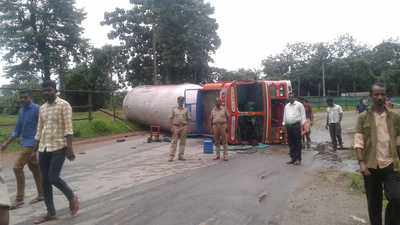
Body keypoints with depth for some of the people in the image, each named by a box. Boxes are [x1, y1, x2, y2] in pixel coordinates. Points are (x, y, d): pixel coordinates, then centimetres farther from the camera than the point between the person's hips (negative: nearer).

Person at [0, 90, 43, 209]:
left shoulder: (37, 109, -13)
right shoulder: (21, 111, 12)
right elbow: (17, 130, 18)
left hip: (32, 143, -8)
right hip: (25, 142, 9)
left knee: (17, 167, -11)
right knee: (34, 168, 13)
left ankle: (19, 199, -3)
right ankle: (41, 194, 24)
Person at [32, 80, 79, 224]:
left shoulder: (64, 105, -6)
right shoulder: (42, 108, 14)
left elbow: (68, 128, -12)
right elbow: (39, 131, 18)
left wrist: (69, 148, -19)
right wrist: (35, 150, 16)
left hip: (59, 147, -7)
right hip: (44, 149, 7)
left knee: (53, 178, -12)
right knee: (45, 181, 7)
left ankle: (72, 198, 15)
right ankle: (51, 213, 17)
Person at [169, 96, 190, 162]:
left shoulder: (186, 110, 8)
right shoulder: (174, 109, 6)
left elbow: (187, 119, 9)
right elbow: (171, 119, 5)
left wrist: (187, 127, 1)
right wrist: (172, 127, -3)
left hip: (183, 127, 2)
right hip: (176, 127, -2)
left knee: (182, 142, 4)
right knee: (174, 142, -3)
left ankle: (181, 156, 12)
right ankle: (171, 156, -3)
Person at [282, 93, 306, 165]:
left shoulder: (299, 105, 2)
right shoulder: (286, 106, 19)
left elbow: (303, 114, -1)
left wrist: (302, 124, -8)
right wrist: (284, 123, 15)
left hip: (296, 125, -5)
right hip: (288, 126, 5)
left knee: (297, 143, -5)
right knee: (291, 143, 8)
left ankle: (298, 159, -1)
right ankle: (293, 158, 15)